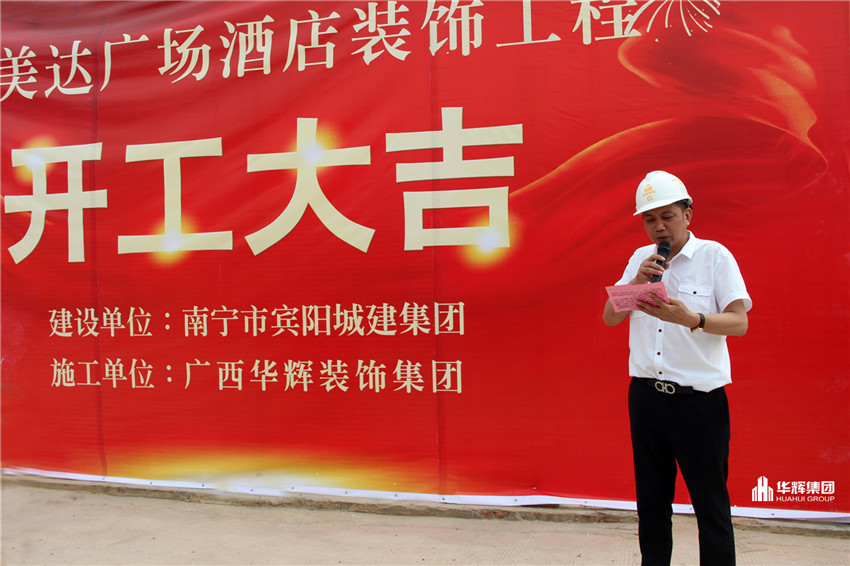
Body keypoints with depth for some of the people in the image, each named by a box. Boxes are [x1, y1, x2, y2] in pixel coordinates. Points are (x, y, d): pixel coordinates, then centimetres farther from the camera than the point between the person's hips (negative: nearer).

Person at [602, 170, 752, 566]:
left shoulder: (714, 255, -2)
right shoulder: (641, 260, 11)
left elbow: (739, 323, -10)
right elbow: (609, 318, 8)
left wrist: (690, 319, -28)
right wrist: (635, 283, -9)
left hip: (699, 398, -4)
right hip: (646, 395, 4)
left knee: (711, 504, 3)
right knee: (651, 502, 15)